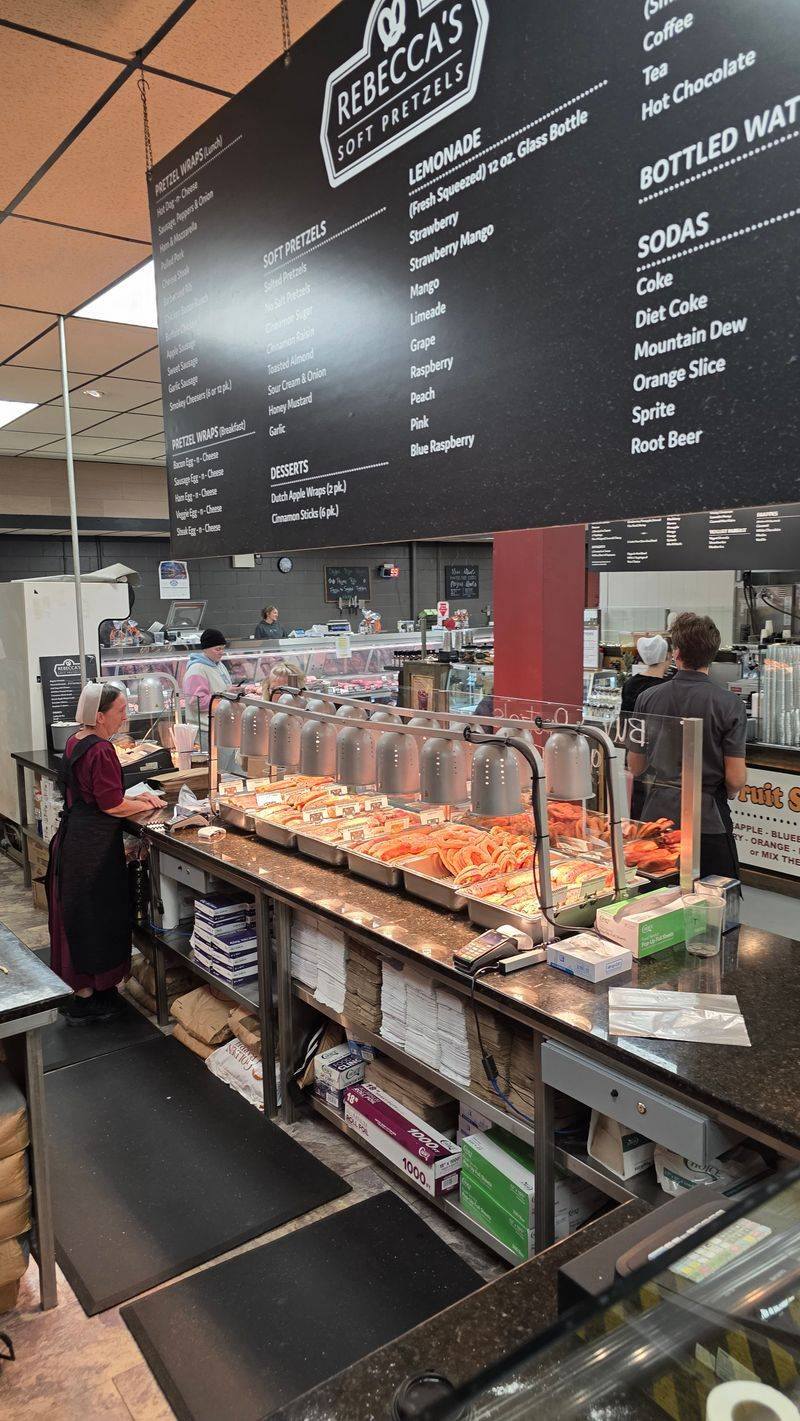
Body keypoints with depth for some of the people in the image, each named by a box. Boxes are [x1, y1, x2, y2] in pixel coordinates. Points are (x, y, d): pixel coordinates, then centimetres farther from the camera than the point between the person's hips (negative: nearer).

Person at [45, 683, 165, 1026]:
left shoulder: (76, 742, 9)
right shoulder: (100, 750, -21)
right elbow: (112, 805, -21)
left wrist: (135, 798, 12)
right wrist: (147, 804, -5)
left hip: (71, 837, 10)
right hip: (93, 845, -10)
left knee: (76, 914, 17)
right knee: (92, 917, 1)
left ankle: (78, 988, 30)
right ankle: (86, 1001, 12)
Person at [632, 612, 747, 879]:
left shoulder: (647, 698, -2)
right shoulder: (729, 704, -12)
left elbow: (635, 767, 7)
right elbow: (736, 779, -11)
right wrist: (729, 793, 12)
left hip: (658, 813, 3)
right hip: (707, 817, -3)